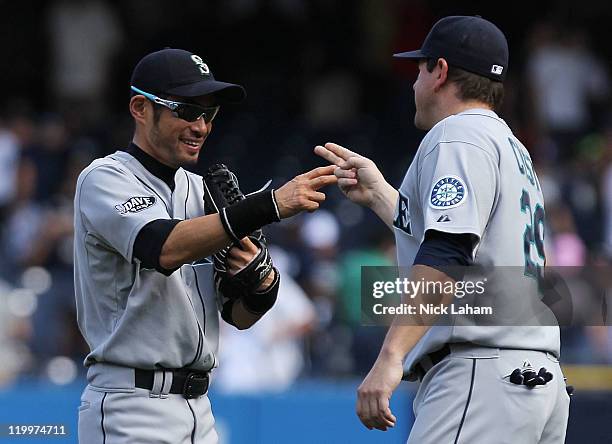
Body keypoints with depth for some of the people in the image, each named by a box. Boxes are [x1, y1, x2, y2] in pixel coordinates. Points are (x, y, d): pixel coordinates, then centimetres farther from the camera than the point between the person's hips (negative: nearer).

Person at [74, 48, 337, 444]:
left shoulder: (200, 191, 15)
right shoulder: (105, 179, -6)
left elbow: (240, 316, 14)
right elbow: (165, 248, -27)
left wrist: (261, 281, -9)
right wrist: (269, 205, -34)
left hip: (199, 411, 7)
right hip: (130, 412, -7)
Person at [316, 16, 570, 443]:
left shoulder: (457, 136, -4)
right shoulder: (513, 148, 26)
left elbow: (446, 255, -20)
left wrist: (391, 357, -27)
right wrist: (378, 192, 42)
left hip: (482, 377, -10)